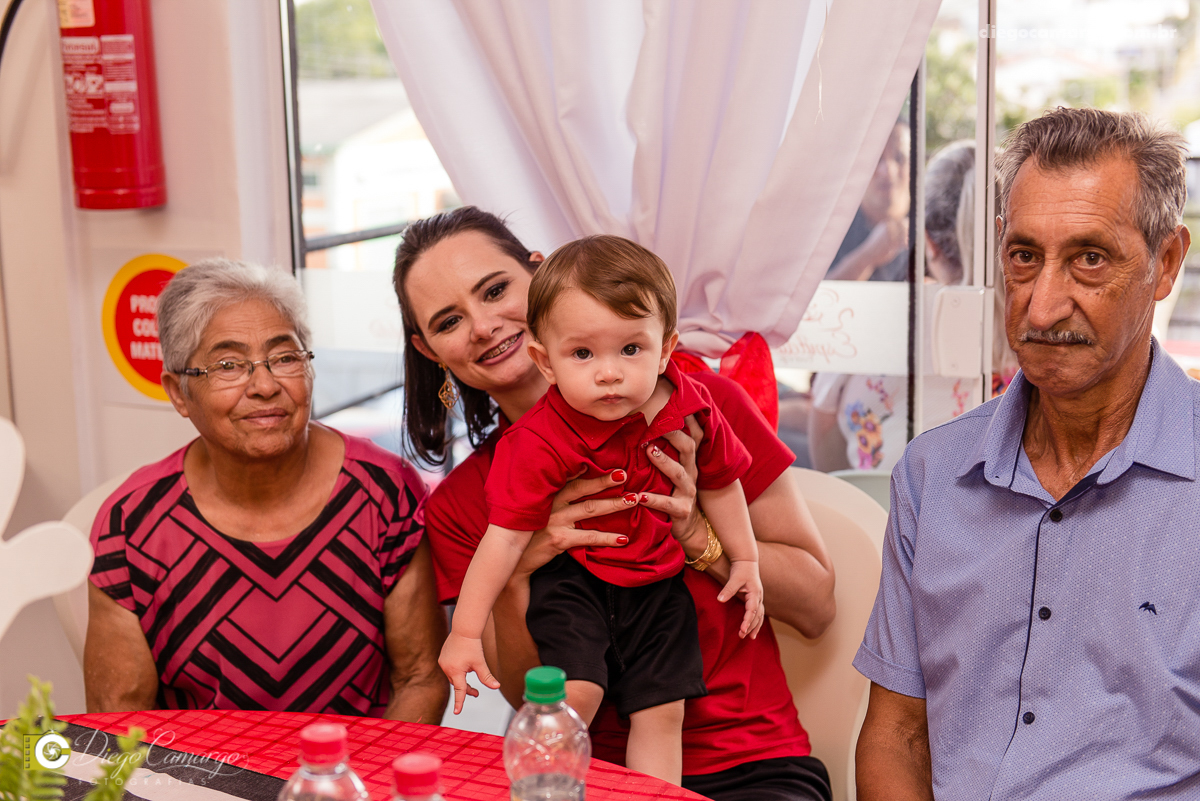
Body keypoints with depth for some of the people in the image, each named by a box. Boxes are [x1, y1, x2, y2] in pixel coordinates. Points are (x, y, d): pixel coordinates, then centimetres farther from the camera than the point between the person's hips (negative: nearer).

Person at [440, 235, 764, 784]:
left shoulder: (691, 409, -12)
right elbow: (504, 537, -21)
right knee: (576, 692, -19)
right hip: (572, 580, -4)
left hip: (657, 583, 4)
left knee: (660, 712, 4)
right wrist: (465, 633, -19)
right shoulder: (538, 444, -24)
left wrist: (745, 562, 16)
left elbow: (719, 483, 7)